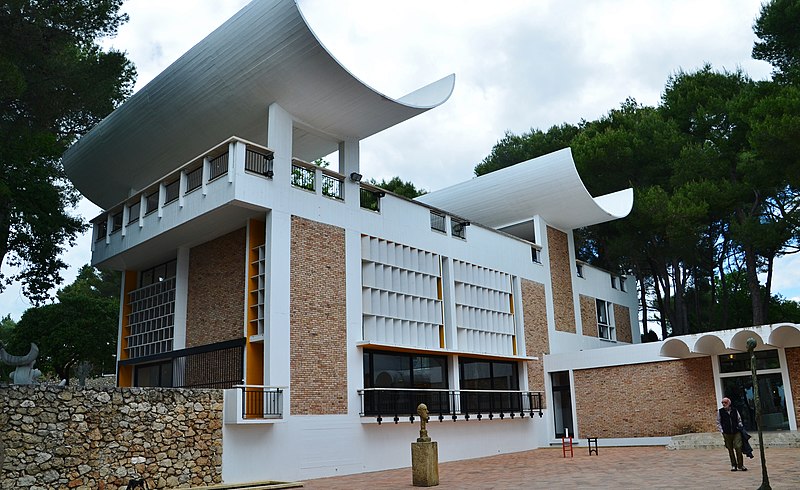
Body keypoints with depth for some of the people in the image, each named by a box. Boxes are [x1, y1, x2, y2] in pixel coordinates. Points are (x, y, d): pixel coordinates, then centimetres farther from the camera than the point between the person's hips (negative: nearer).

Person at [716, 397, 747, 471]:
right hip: (727, 434, 0)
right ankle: (733, 465, 17)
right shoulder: (720, 412, 3)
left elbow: (739, 420, 18)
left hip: (736, 432, 0)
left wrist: (740, 426, 1)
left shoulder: (735, 411, 7)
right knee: (730, 450, 7)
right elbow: (718, 423, 6)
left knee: (738, 447, -10)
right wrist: (722, 431, -2)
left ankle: (740, 466, -1)